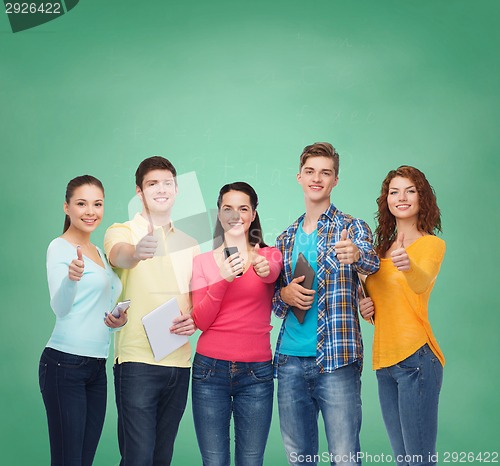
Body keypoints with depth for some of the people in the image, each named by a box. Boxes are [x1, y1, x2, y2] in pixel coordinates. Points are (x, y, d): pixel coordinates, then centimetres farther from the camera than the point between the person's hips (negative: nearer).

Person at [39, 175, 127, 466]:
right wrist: (72, 277, -40)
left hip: (97, 366, 8)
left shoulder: (100, 253, 17)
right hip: (65, 364, -8)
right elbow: (60, 308, -20)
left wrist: (118, 320, 5)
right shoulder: (60, 248, -6)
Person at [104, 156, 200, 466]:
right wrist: (136, 252, -50)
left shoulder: (188, 243, 15)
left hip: (179, 362, 5)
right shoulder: (122, 232, -2)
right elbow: (119, 255, -26)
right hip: (138, 361, -5)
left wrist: (194, 319, -3)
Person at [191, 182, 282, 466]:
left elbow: (273, 273, -19)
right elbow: (200, 321, -2)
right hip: (211, 368, 0)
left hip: (256, 371, 0)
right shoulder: (203, 262, 7)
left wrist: (266, 269, -43)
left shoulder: (270, 255, 6)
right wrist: (223, 280, -17)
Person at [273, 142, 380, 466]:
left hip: (336, 359, -4)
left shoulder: (351, 227, 1)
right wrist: (284, 295, -5)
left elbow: (372, 262, -20)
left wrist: (356, 255, -43)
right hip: (290, 359, 4)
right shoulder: (286, 238, 15)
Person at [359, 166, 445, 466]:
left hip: (415, 357, -6)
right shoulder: (383, 248, 17)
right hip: (385, 361, 6)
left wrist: (409, 267, -44)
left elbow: (422, 282, -22)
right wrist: (366, 307, 4)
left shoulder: (432, 244, -2)